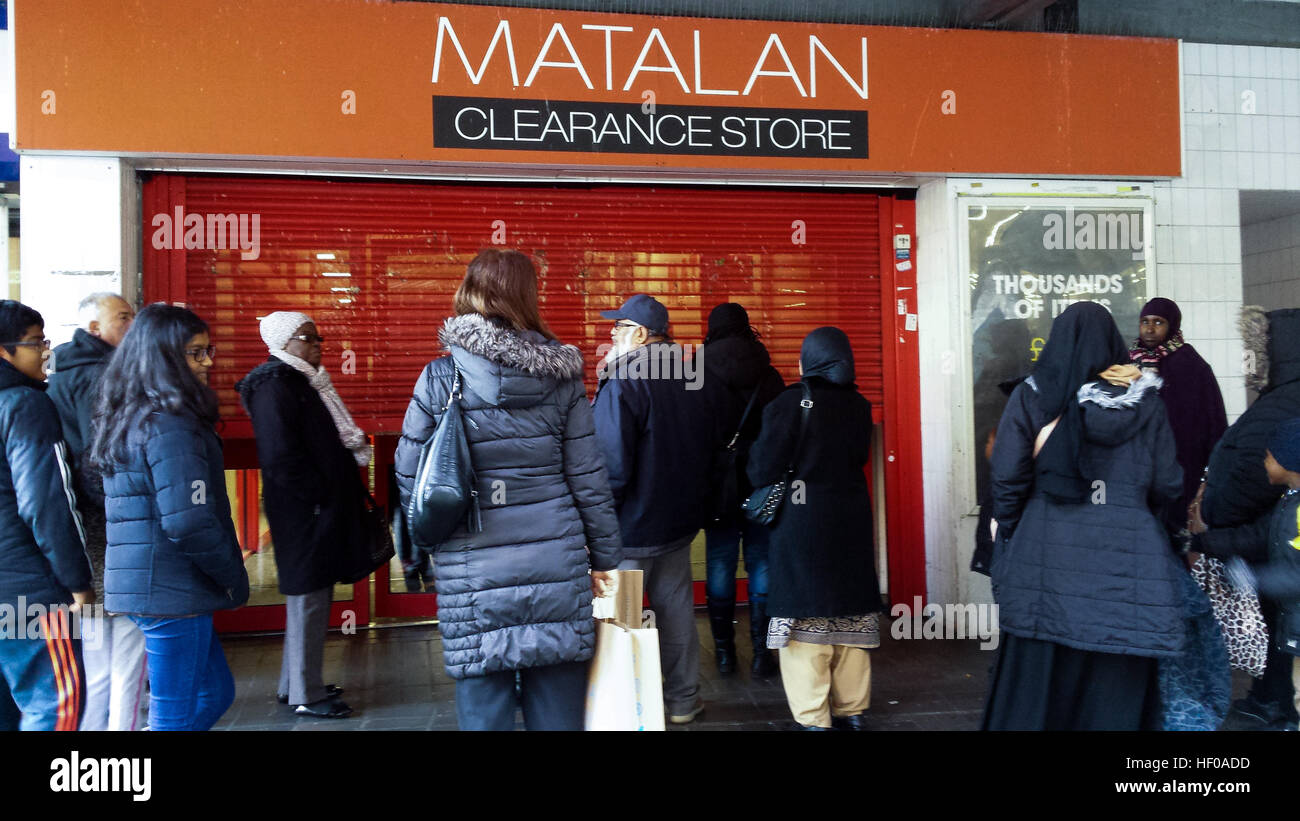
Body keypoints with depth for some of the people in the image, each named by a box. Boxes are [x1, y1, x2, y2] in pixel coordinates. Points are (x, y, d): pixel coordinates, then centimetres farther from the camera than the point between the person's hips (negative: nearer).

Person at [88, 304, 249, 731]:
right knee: (177, 716, 2)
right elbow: (188, 521, -24)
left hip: (141, 581, 10)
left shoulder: (130, 417, 13)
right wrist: (235, 578, -10)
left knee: (216, 691, 19)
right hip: (171, 588, -10)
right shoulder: (171, 424, -17)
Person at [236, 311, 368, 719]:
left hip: (322, 509, 10)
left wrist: (343, 496, 13)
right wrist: (321, 497, -16)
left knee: (314, 593, 16)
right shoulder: (274, 387, -15)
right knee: (308, 597, -2)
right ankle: (306, 695, 8)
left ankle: (294, 683, 28)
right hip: (305, 512, -10)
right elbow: (280, 456, -23)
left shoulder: (304, 381, 17)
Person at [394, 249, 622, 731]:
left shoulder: (439, 378, -3)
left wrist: (431, 546, 16)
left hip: (472, 573, -1)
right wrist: (605, 558, 11)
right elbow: (588, 478, 1)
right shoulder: (561, 378, -1)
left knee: (483, 712, 10)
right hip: (556, 563, 1)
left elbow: (410, 477, 1)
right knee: (557, 710, 13)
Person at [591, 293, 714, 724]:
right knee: (675, 607, 16)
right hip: (680, 519, 8)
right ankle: (683, 700, 26)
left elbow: (612, 465, -24)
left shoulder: (622, 385, -19)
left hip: (632, 526, -7)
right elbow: (706, 450, 16)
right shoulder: (689, 380, 6)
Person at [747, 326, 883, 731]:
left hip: (802, 524, -5)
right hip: (850, 521, 5)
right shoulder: (858, 405, 3)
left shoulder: (789, 402, -13)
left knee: (806, 618, 1)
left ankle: (813, 719, 4)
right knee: (849, 613, 14)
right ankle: (853, 709, 24)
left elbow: (764, 470, -12)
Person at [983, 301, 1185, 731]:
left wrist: (1007, 531, 8)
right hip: (1126, 559, 1)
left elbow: (1009, 477, -6)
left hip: (1046, 550, -1)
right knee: (1115, 680, 9)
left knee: (1036, 677, 8)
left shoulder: (1031, 395, -1)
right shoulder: (1145, 400, 4)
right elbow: (1168, 486, 4)